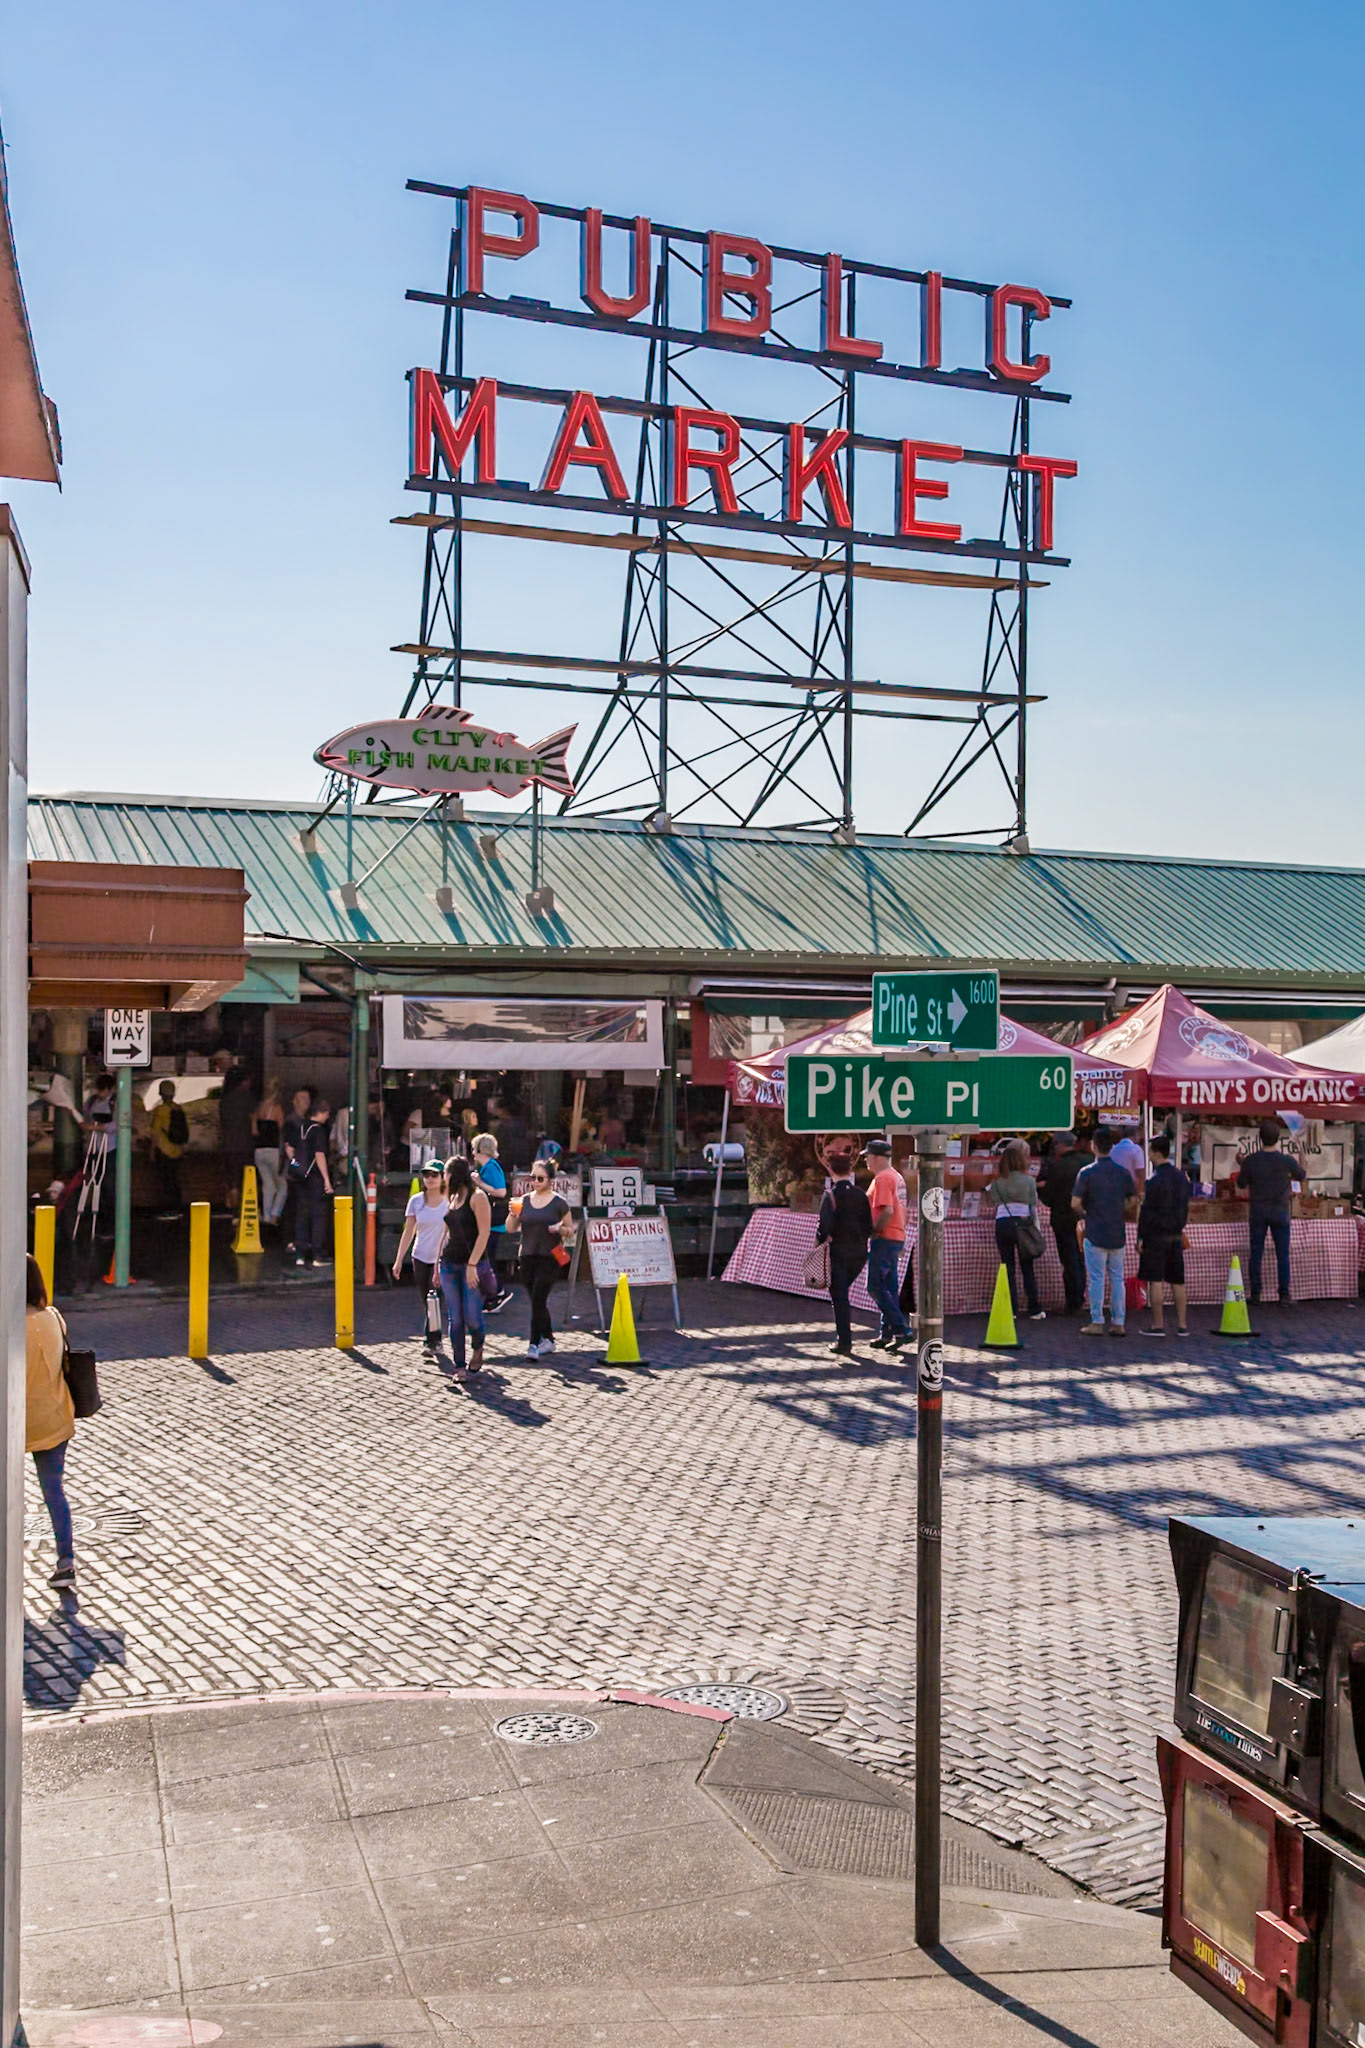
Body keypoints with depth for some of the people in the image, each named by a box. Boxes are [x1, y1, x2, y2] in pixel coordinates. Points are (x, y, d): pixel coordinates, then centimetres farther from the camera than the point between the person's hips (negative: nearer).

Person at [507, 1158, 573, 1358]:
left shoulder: (559, 1203, -2)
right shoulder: (524, 1201, 9)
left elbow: (570, 1231, 4)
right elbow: (511, 1228, 10)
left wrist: (560, 1229, -17)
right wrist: (513, 1213, -8)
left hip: (550, 1258, -5)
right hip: (528, 1257, 5)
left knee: (538, 1299, -15)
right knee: (537, 1301, 11)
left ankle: (534, 1344, -15)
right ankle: (548, 1338, 26)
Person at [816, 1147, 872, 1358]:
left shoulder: (832, 1194, -11)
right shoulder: (860, 1194, 4)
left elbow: (825, 1225, -18)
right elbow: (869, 1226, 5)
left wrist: (819, 1240, -2)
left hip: (838, 1252, -5)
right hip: (859, 1253, 5)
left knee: (839, 1296, 3)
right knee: (842, 1293, 21)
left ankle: (844, 1343, 1)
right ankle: (843, 1338, 23)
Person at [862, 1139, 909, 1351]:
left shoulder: (882, 1178, -15)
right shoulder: (896, 1177, 16)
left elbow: (887, 1211, -25)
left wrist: (875, 1231, -14)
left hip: (884, 1238, -10)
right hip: (897, 1238, 10)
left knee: (875, 1286, -8)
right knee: (890, 1287, 12)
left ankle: (899, 1329, -11)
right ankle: (887, 1333, 16)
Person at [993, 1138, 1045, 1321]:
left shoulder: (998, 1180, 3)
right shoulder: (1028, 1180, 0)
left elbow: (995, 1204, 3)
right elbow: (1034, 1207, 3)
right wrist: (1036, 1230, 9)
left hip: (1002, 1223, 1)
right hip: (1023, 1223, -1)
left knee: (1008, 1268, 5)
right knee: (1027, 1268, 7)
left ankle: (1010, 1310, 3)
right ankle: (1034, 1309, 9)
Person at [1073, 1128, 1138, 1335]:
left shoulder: (1087, 1172, -10)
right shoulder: (1123, 1172, 3)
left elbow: (1075, 1203, -14)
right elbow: (1133, 1201, 6)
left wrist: (1084, 1215, 5)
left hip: (1095, 1234, -4)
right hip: (1118, 1234, 4)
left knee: (1097, 1279, 1)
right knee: (1117, 1278, 9)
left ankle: (1096, 1323, 4)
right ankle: (1118, 1323, 11)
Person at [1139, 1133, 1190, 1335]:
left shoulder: (1154, 1180, -15)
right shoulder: (1181, 1176, 8)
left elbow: (1147, 1211, -15)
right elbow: (1185, 1207, 13)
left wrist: (1140, 1237, -10)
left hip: (1156, 1235, -7)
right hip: (1176, 1235, 7)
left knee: (1155, 1281, -1)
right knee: (1177, 1281, 10)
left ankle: (1158, 1324, 1)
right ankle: (1182, 1324, 12)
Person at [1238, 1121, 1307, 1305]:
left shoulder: (1250, 1160, -9)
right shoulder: (1287, 1160, -10)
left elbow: (1241, 1183, 3)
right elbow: (1302, 1177, 8)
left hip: (1258, 1212, 1)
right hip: (1280, 1212, -1)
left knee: (1255, 1253, 7)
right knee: (1282, 1254, 6)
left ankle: (1254, 1294, 8)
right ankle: (1284, 1294, 6)